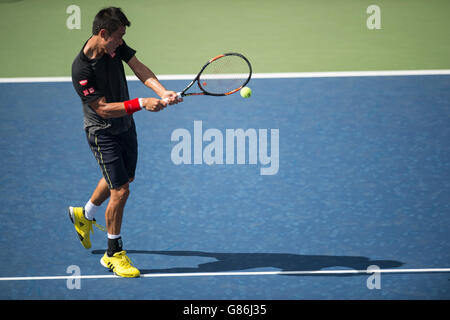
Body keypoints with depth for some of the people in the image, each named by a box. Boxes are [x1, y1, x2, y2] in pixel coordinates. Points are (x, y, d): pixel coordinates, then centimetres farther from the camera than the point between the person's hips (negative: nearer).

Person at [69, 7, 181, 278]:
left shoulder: (116, 46, -10)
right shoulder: (82, 69, -30)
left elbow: (139, 69, -15)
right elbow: (104, 108, -28)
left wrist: (163, 92, -32)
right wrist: (142, 103, -34)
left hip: (126, 126, 8)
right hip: (103, 132, -8)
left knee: (124, 177, 26)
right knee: (120, 191, -9)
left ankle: (84, 216, 52)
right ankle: (114, 253, 9)